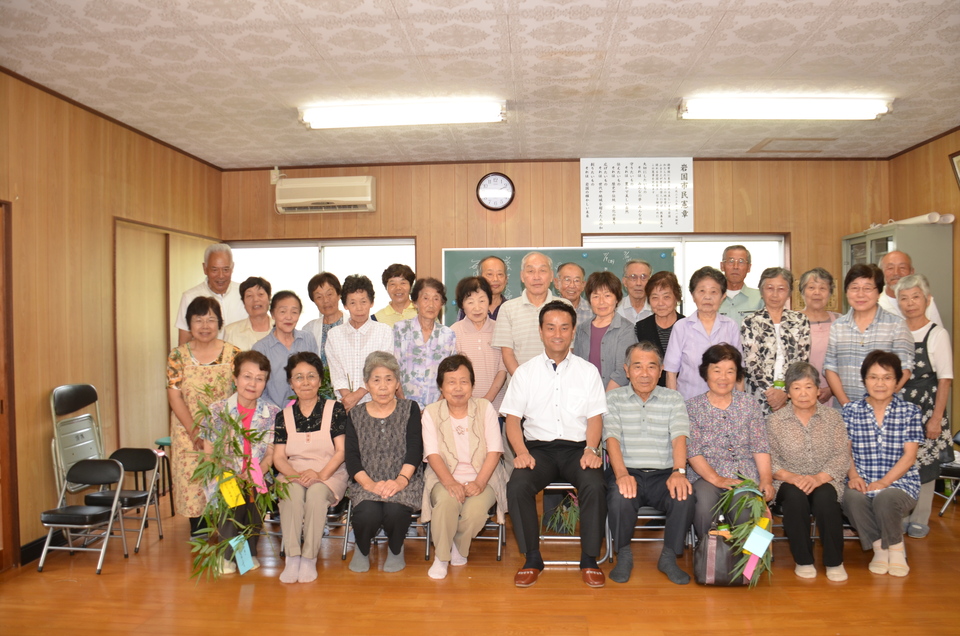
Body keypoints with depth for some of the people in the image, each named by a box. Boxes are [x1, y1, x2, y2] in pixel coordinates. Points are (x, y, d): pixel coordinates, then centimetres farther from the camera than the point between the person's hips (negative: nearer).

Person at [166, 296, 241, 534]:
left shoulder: (232, 354, 0)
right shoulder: (178, 356, 1)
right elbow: (174, 396, -3)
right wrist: (195, 432, -11)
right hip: (188, 434, 1)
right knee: (192, 484, 2)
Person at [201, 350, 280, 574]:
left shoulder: (272, 414, 2)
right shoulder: (217, 410, 0)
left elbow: (270, 455, 0)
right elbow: (208, 454, -1)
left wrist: (252, 476, -19)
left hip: (256, 480, 1)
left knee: (252, 495, -27)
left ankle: (248, 551, 3)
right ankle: (230, 553, 5)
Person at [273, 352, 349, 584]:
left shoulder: (335, 409, 3)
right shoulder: (283, 416, 12)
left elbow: (341, 451, -4)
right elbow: (278, 456, 4)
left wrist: (321, 474, -20)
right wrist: (295, 474, -17)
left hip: (330, 473, -2)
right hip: (293, 473, 2)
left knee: (316, 492, -34)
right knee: (292, 492, -32)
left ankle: (309, 559, -24)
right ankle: (292, 557, -27)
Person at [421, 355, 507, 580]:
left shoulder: (485, 408, 2)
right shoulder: (431, 412, 2)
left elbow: (494, 450, -6)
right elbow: (432, 453, -8)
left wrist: (479, 482, -21)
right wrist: (449, 482, -26)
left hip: (482, 478, 0)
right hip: (445, 478, 0)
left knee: (476, 509, -31)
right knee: (446, 501, -33)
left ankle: (459, 549, 4)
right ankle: (441, 557, -7)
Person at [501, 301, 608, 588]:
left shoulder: (588, 371, 11)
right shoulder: (525, 372, 9)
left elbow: (595, 417, 6)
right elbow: (512, 419, 4)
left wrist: (590, 449, -12)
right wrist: (522, 452, -13)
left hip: (577, 448, 0)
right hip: (539, 447, 0)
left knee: (594, 485, -31)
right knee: (517, 486, -29)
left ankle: (590, 559, -11)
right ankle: (532, 559, -10)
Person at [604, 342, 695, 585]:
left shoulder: (673, 399, 12)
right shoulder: (613, 398, 7)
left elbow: (679, 437, -3)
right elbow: (612, 438, -6)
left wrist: (679, 471, -23)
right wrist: (622, 473, -24)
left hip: (664, 474, 2)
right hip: (628, 472, -1)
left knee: (685, 497, -29)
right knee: (620, 497, -33)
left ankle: (669, 557, -4)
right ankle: (624, 555, -4)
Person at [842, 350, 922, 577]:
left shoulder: (910, 412, 4)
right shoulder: (851, 410, 7)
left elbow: (909, 456, -3)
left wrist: (884, 482, -16)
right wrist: (853, 475, -17)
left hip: (900, 483, -1)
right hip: (862, 483, 1)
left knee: (885, 498, -35)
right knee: (852, 498, -34)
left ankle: (896, 547, -2)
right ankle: (879, 546, -5)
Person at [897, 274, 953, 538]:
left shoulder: (937, 334, -5)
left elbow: (945, 380, -5)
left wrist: (936, 417, -9)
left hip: (924, 410, -3)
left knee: (924, 464, 6)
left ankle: (919, 521, 19)